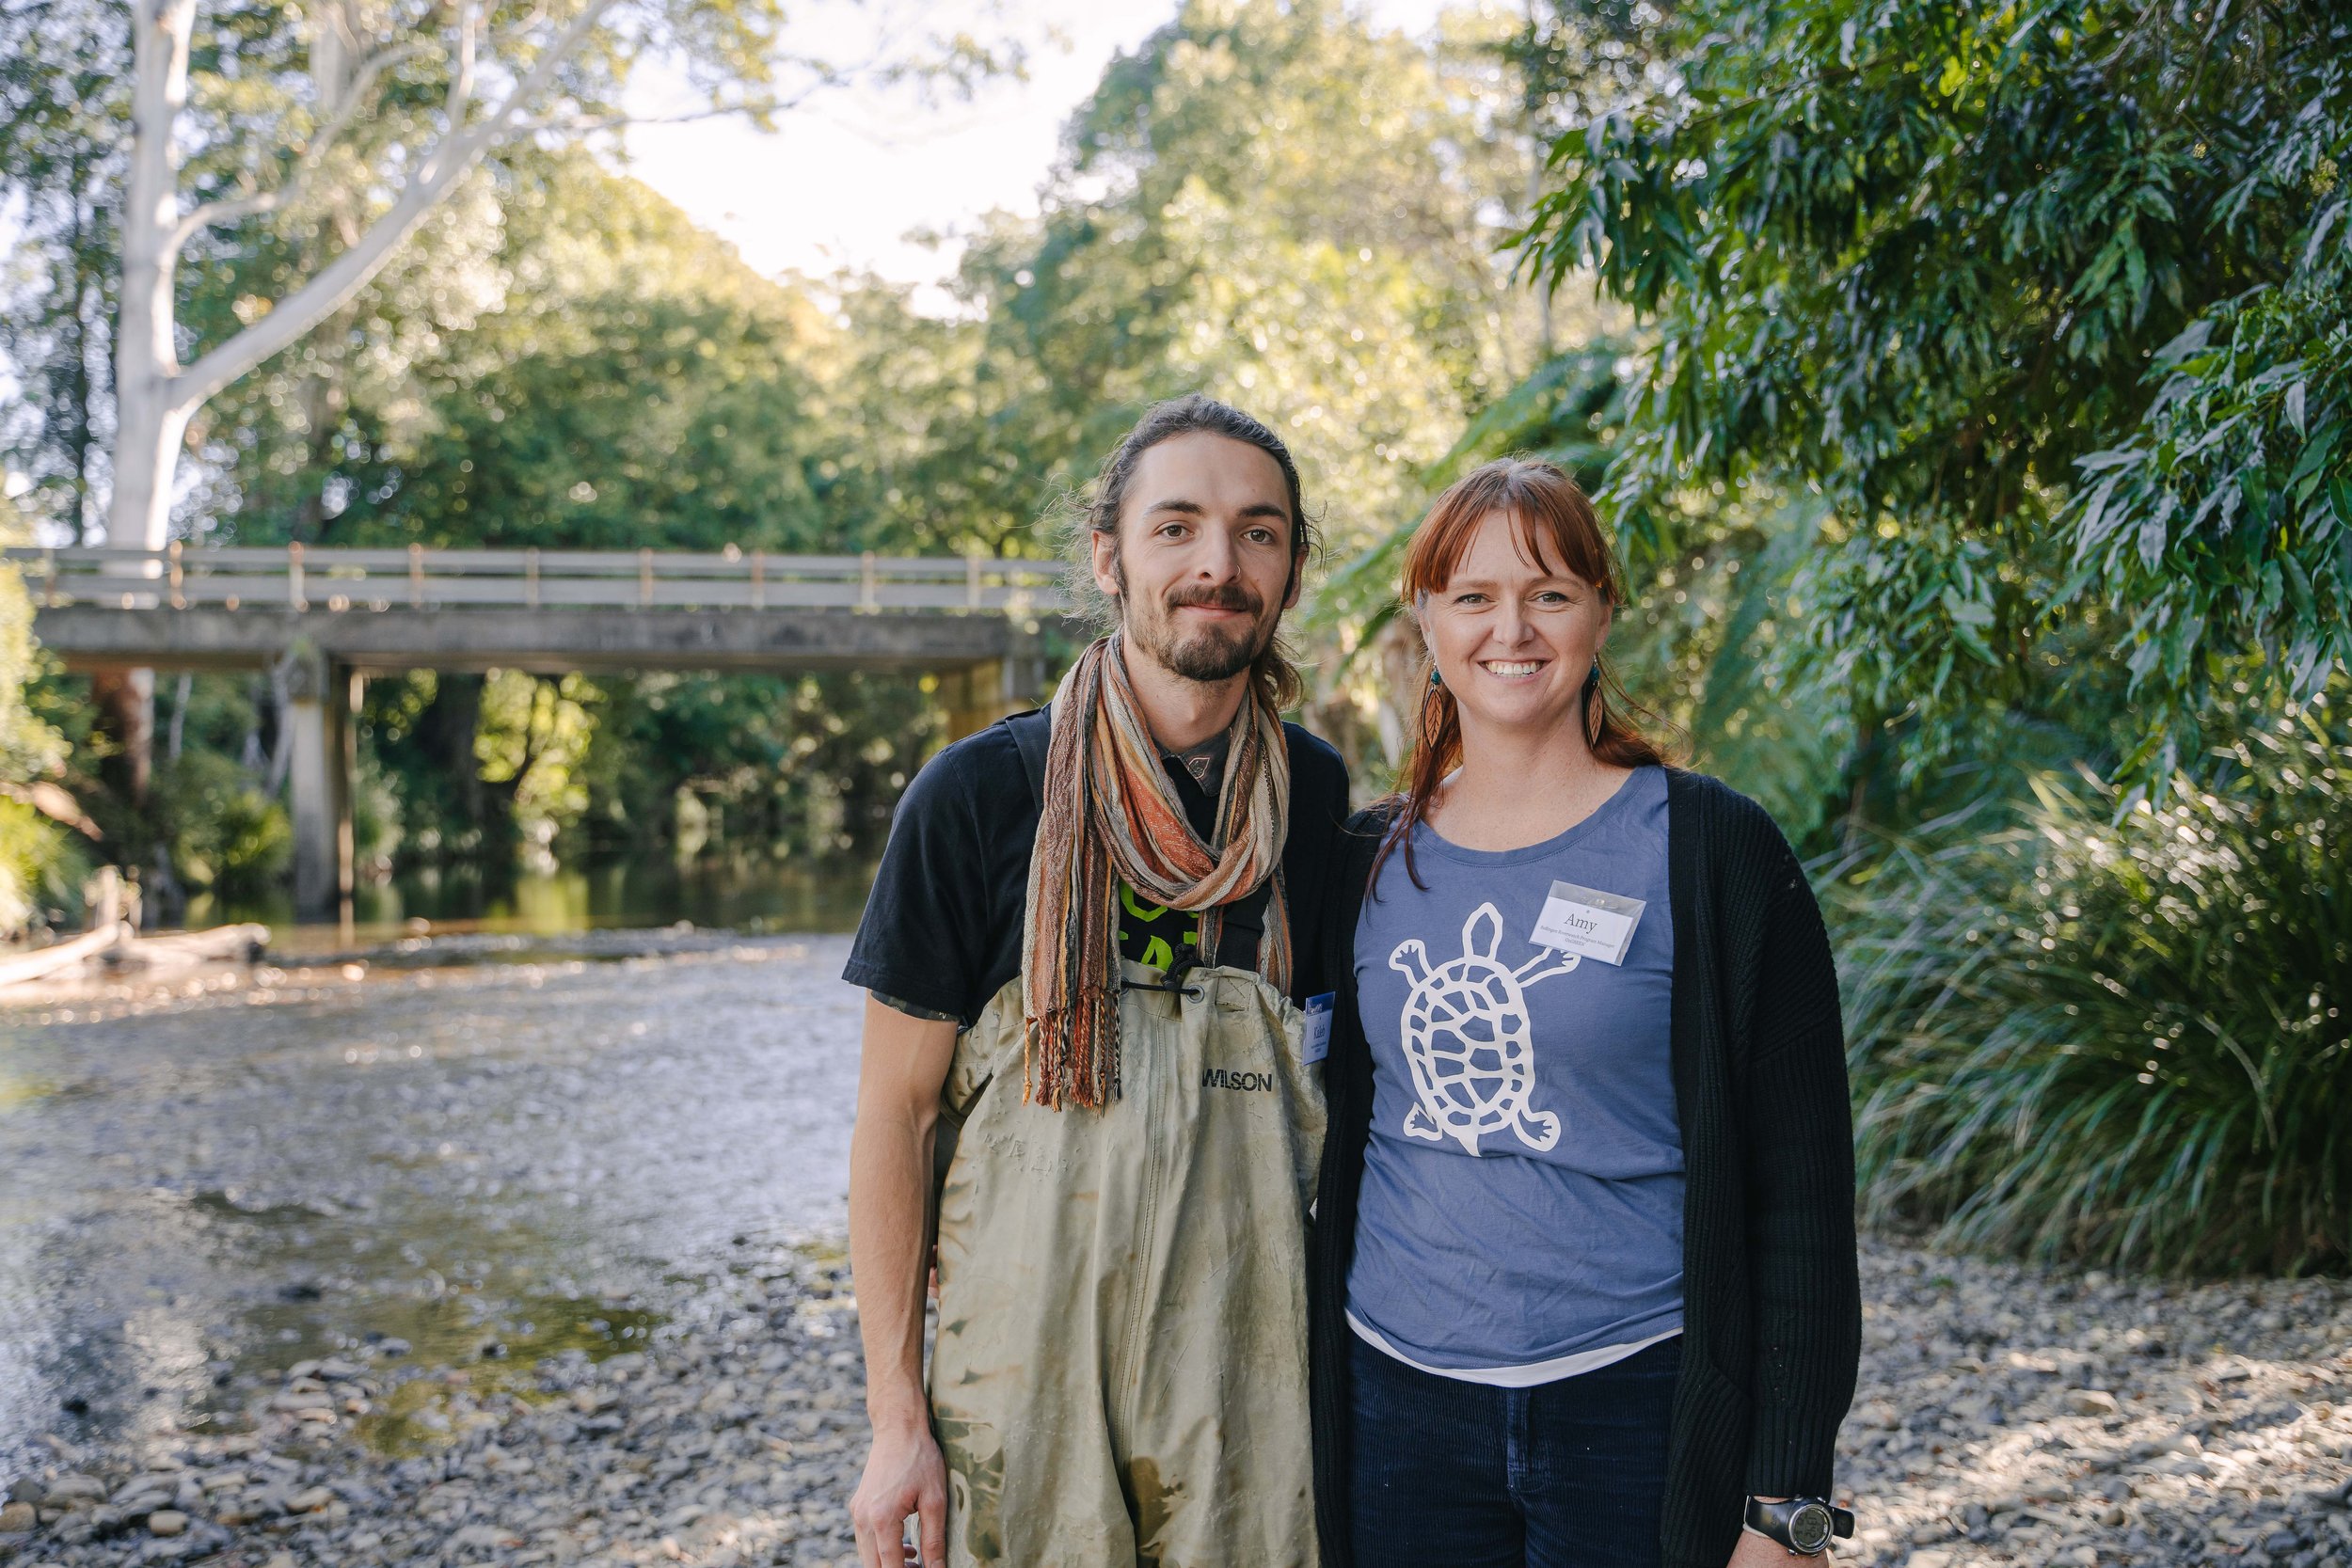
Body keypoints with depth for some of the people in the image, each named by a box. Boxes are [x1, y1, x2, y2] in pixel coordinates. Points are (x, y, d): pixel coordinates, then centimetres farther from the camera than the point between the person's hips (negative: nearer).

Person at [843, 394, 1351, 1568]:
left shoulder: (1320, 800, 1)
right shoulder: (979, 794, -8)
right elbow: (895, 1111, -5)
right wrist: (897, 1418, -7)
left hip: (1253, 1364, 3)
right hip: (1028, 1371, -2)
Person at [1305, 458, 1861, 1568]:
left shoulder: (1711, 853, -5)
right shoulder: (1371, 862, 6)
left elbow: (1800, 1189, -6)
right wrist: (1307, 1427, 12)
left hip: (1635, 1407, -3)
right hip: (1398, 1405, 3)